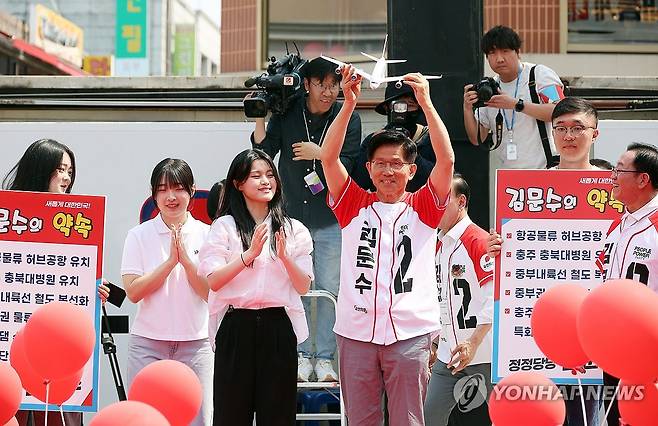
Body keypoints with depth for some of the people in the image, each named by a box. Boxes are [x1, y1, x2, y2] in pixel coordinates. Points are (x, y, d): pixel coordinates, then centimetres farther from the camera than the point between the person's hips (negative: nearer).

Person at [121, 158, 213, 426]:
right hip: (148, 343, -1)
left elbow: (211, 292, -2)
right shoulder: (139, 235, 2)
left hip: (195, 343, 1)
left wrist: (186, 259, -13)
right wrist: (170, 261, -13)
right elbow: (133, 291, -8)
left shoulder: (206, 235, 4)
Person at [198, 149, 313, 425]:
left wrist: (284, 257, -12)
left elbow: (304, 286, 4)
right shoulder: (224, 226, 3)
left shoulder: (293, 229, 11)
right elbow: (213, 281, -7)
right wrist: (250, 254, -17)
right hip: (237, 327, -2)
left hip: (278, 327, 2)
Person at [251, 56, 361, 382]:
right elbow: (264, 151, -2)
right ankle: (302, 356, 12)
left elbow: (349, 165, -2)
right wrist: (259, 117, -13)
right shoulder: (286, 114, 2)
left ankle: (325, 358, 9)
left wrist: (321, 154, -16)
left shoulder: (348, 118, 0)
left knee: (329, 290, 0)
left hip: (330, 220, -1)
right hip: (292, 215, 1)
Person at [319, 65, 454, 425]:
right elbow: (328, 157, -1)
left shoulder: (422, 208, 7)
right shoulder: (354, 206, 10)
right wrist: (349, 102, -9)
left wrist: (426, 103, -10)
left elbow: (446, 160, -5)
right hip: (356, 330, 1)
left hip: (409, 332, -1)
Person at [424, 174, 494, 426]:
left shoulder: (480, 241, -12)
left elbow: (495, 298, -17)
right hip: (448, 355, 8)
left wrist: (473, 342, -20)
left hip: (483, 355, -8)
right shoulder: (439, 245, 15)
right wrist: (435, 341, 17)